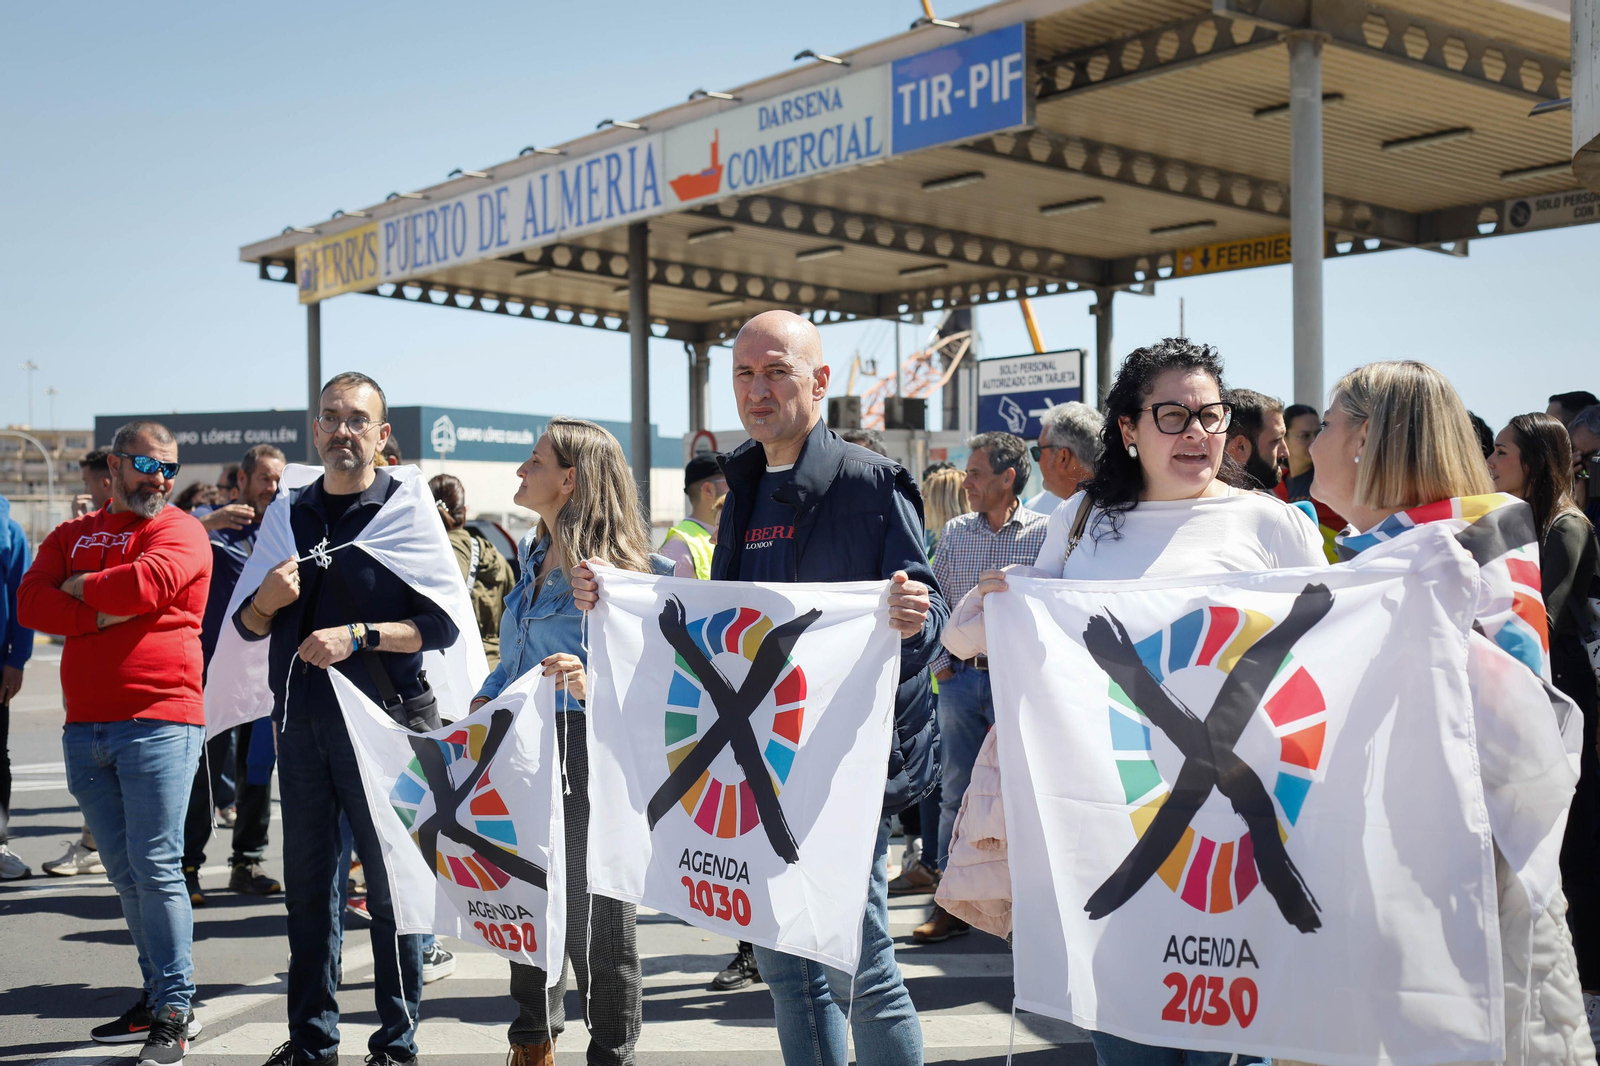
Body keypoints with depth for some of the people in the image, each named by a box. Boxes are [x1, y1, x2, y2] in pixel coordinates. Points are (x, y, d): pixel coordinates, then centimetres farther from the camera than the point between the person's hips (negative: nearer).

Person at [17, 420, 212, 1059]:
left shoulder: (178, 531, 1)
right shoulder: (70, 536, 17)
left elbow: (144, 583, -18)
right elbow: (31, 603, 3)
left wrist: (79, 587, 0)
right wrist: (105, 614, -11)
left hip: (159, 719, -6)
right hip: (85, 729, 6)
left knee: (155, 868, -7)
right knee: (124, 871, 10)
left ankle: (175, 1010, 0)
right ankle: (158, 995, 19)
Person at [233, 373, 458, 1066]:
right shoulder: (290, 513, 13)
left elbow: (441, 623, -8)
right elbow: (247, 626, 15)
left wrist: (357, 633, -18)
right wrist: (267, 599, -7)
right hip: (300, 723, 5)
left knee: (391, 886, 0)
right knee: (307, 886, 11)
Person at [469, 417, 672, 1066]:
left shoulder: (623, 569, -11)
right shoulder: (534, 556, 15)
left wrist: (593, 685, -33)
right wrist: (486, 700, 10)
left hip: (587, 748, -8)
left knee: (593, 914, 1)